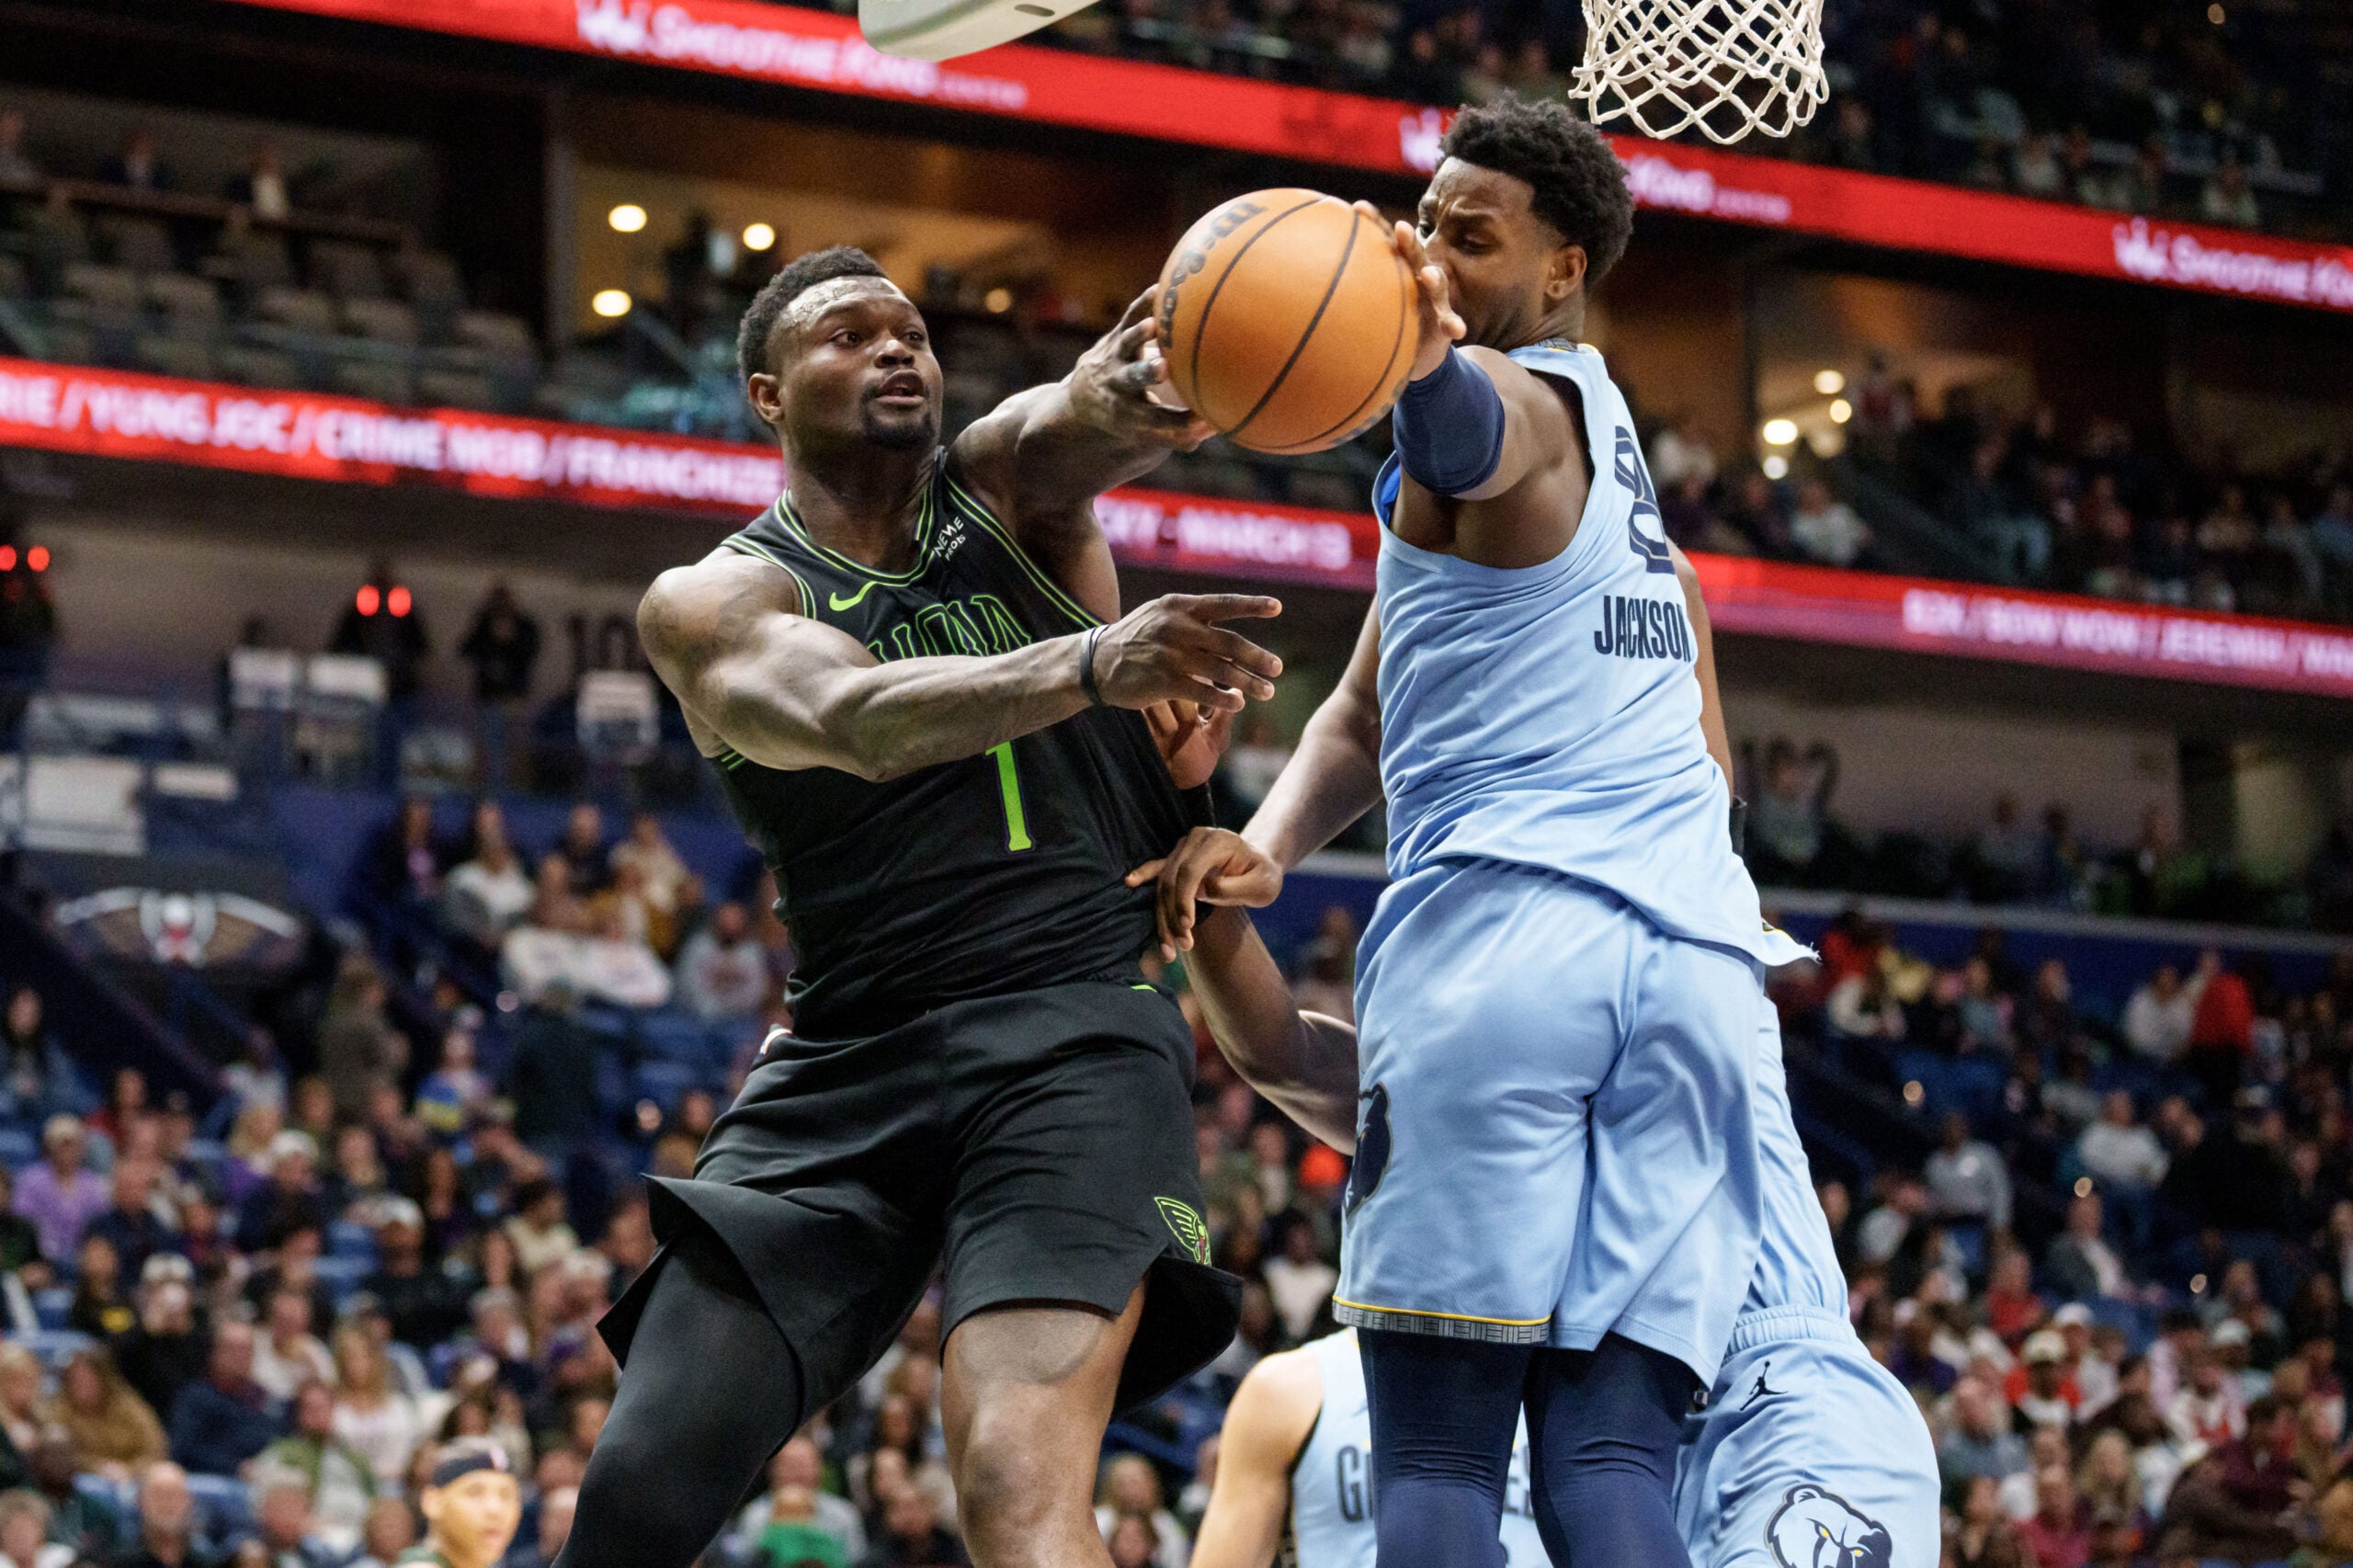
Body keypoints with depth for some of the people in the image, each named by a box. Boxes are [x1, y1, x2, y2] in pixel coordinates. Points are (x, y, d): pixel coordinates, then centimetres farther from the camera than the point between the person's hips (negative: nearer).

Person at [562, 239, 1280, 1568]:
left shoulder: (1005, 486, 9)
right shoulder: (714, 604, 4)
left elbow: (1085, 422, -17)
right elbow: (854, 721, -19)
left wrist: (1141, 383, -43)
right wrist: (1096, 660, -37)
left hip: (1078, 1031, -2)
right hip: (848, 1059, 2)